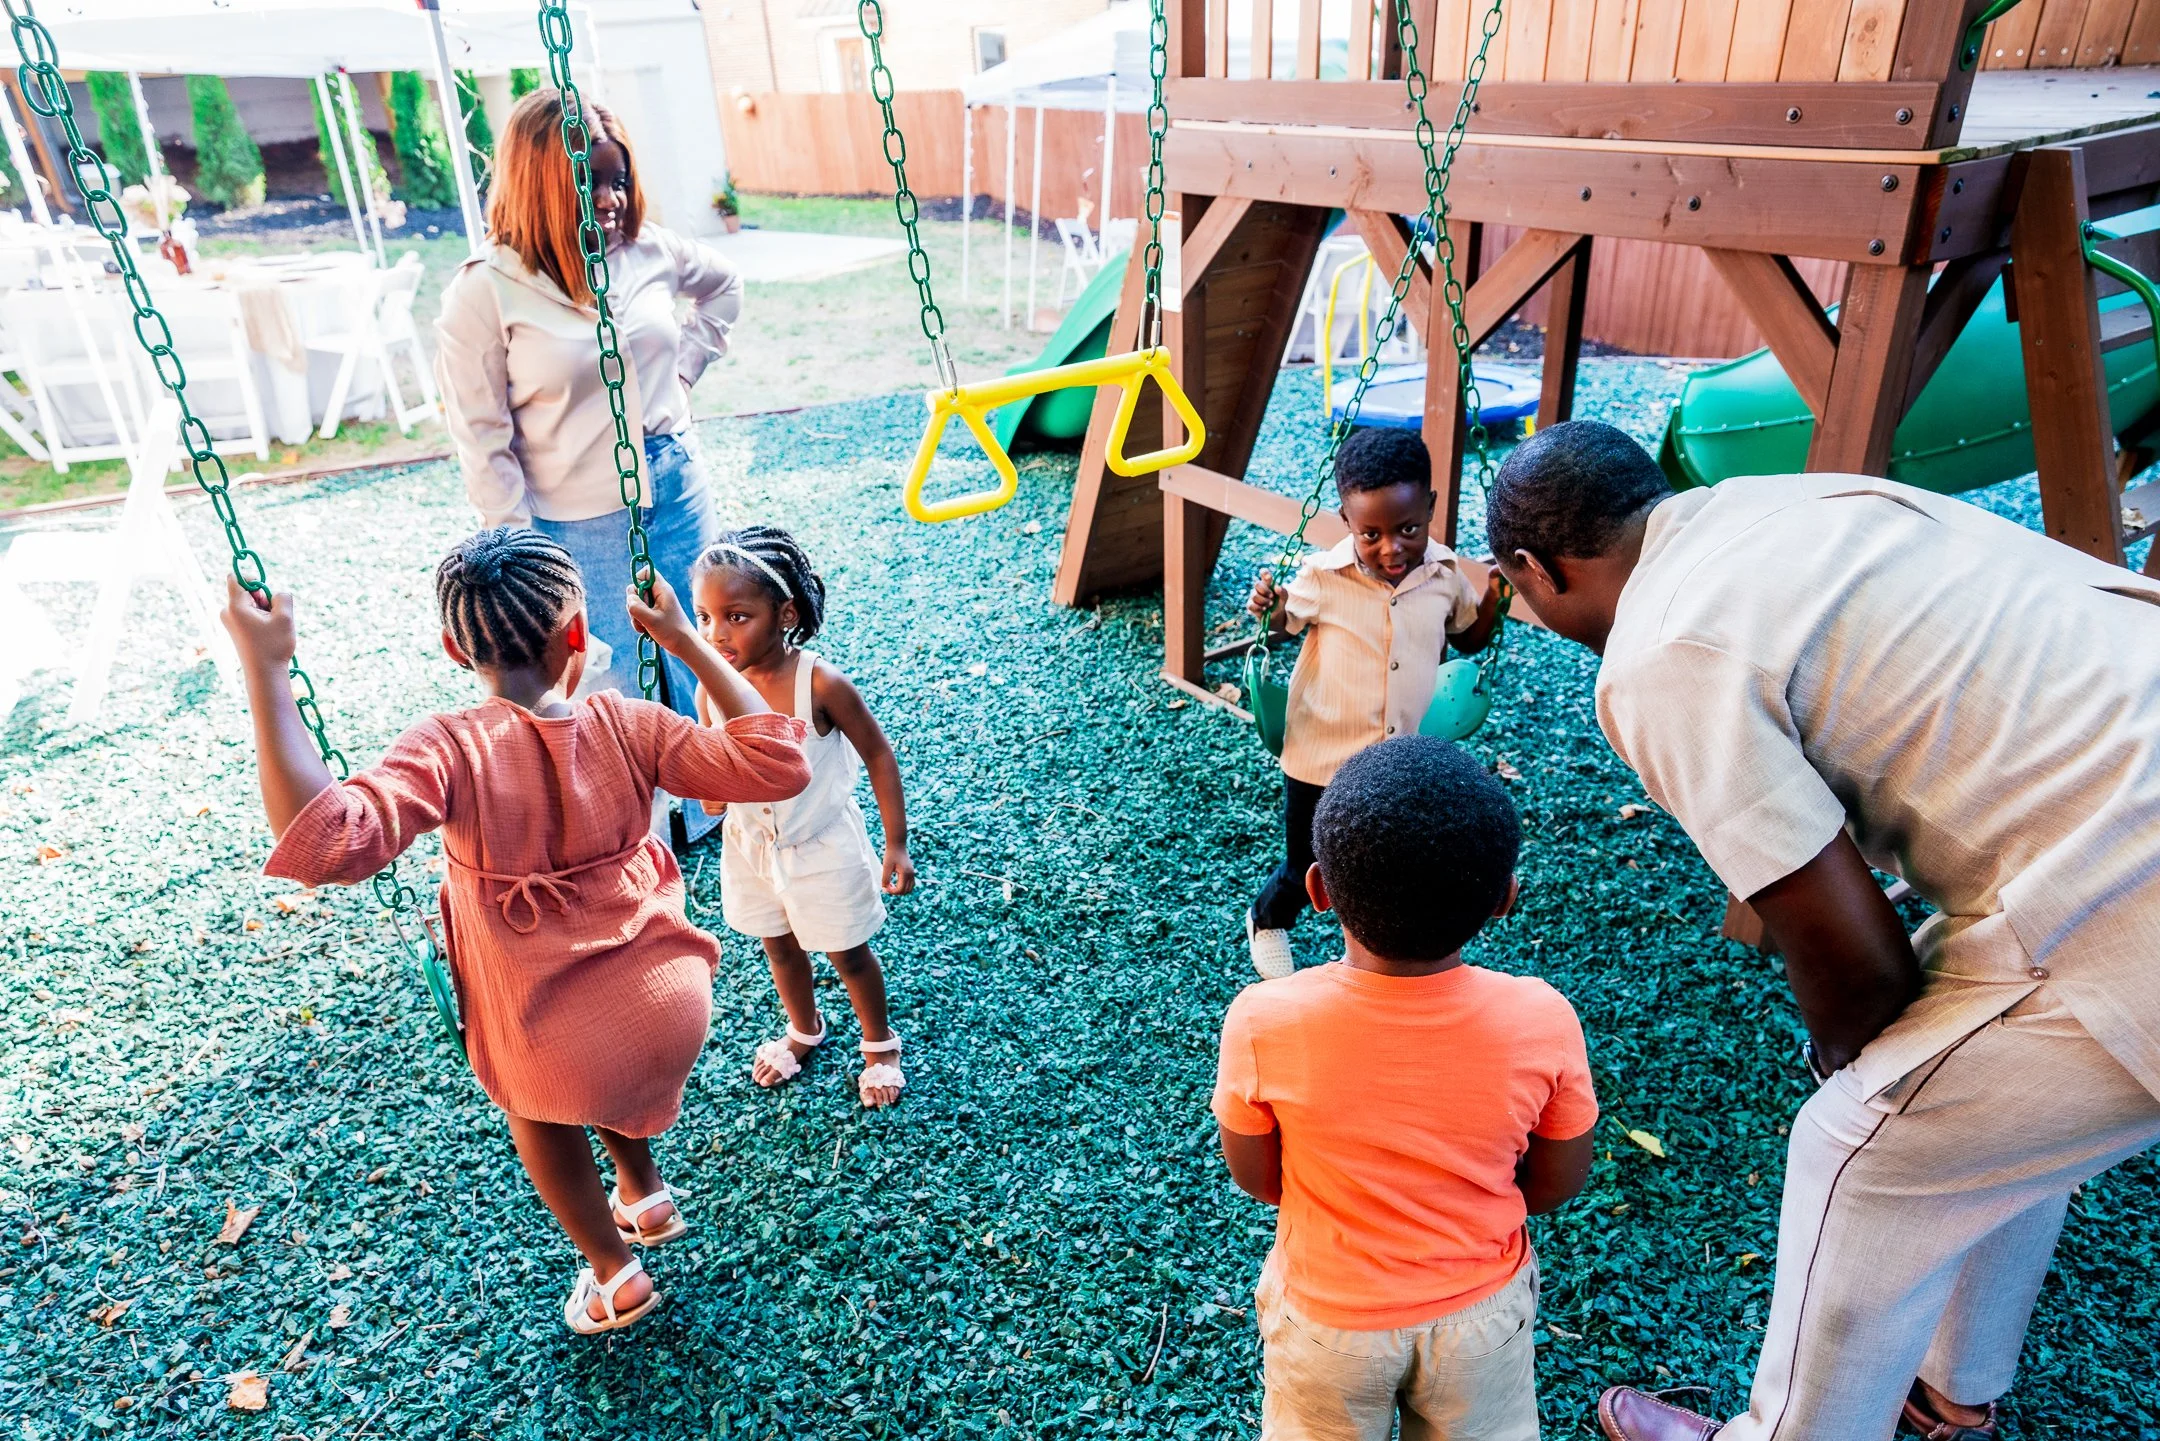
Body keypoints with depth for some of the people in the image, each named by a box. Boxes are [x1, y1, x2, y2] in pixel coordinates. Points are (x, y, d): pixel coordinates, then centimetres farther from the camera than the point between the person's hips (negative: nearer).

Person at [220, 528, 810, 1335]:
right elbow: (779, 767, -8)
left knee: (532, 1097, 37)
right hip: (677, 1014, 3)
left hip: (560, 1059, -2)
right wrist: (690, 646, -4)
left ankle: (613, 1275, 46)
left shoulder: (449, 749, -19)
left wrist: (267, 672, -30)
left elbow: (325, 843, -33)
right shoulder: (628, 727, -10)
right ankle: (643, 1194, 54)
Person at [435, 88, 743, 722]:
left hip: (680, 496, 4)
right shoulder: (483, 293, -12)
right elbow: (482, 442, -10)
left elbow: (724, 286, 22)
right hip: (581, 527, -4)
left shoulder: (649, 250, -1)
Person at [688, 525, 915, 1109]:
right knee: (780, 949, 25)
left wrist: (897, 843, -14)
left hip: (822, 847, -4)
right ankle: (804, 1029, 54)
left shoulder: (821, 683, -28)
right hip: (750, 844, 4)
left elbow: (878, 754, -15)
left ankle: (880, 1045, 42)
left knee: (848, 954, 15)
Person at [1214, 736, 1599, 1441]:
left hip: (1329, 1314, 0)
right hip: (1481, 1308, 1)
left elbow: (1255, 1178, -12)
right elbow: (1555, 1186, -9)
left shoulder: (1263, 1023, -32)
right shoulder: (1542, 1021, -28)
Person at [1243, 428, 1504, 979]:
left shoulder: (1444, 573, -7)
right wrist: (1265, 606, -24)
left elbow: (1470, 640, 10)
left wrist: (1496, 595, -9)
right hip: (1322, 761, -2)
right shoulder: (1324, 577, -17)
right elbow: (1281, 625, 0)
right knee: (1306, 870, 14)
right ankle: (1266, 923, 47)